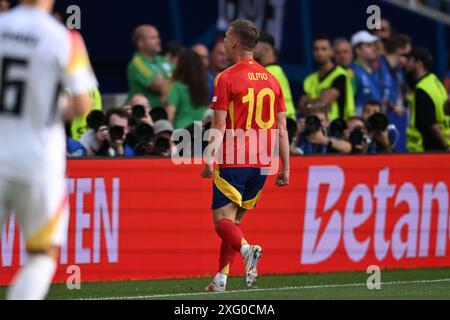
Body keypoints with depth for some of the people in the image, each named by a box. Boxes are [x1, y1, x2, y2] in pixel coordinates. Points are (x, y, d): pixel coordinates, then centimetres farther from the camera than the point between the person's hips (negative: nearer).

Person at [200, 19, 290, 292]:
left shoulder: (226, 78, -7)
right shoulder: (271, 80, 11)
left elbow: (220, 125, -12)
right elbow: (282, 127, 10)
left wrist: (209, 160, -11)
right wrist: (285, 168, 12)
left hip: (233, 163, -6)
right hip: (261, 165, 6)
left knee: (223, 220, -6)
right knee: (234, 221, 15)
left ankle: (246, 248, -35)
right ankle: (222, 277, 11)